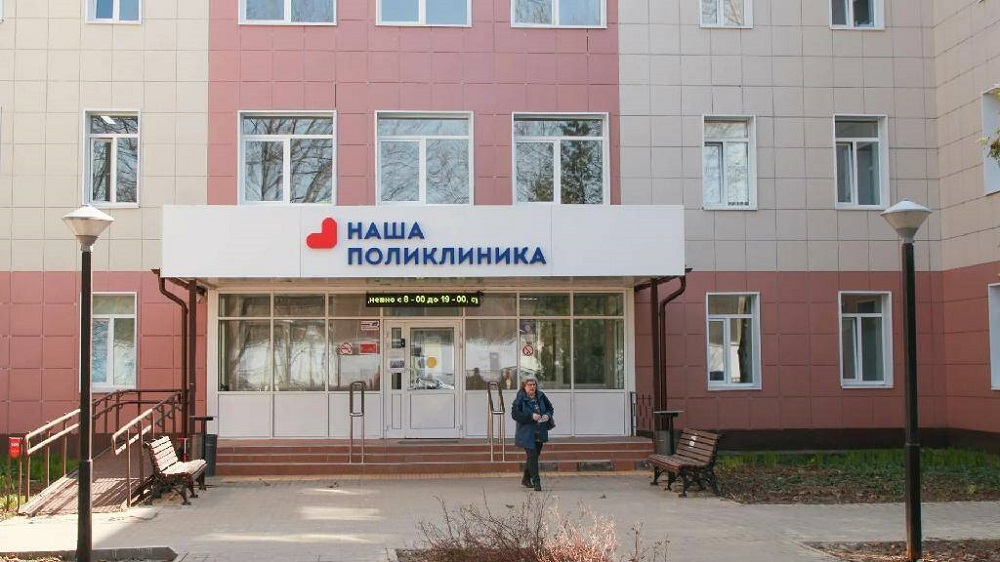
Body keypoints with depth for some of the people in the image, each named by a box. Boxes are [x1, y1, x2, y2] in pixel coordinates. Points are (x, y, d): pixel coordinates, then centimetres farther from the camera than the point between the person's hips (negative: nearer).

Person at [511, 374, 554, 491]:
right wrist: (531, 416, -22)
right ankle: (536, 482, -9)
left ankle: (526, 479, 33)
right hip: (527, 433, -6)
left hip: (540, 433, 6)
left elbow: (550, 408, 17)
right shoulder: (520, 399, -10)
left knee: (535, 455, 15)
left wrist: (547, 415, -5)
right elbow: (515, 414, -16)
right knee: (532, 456, -13)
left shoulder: (541, 396, 5)